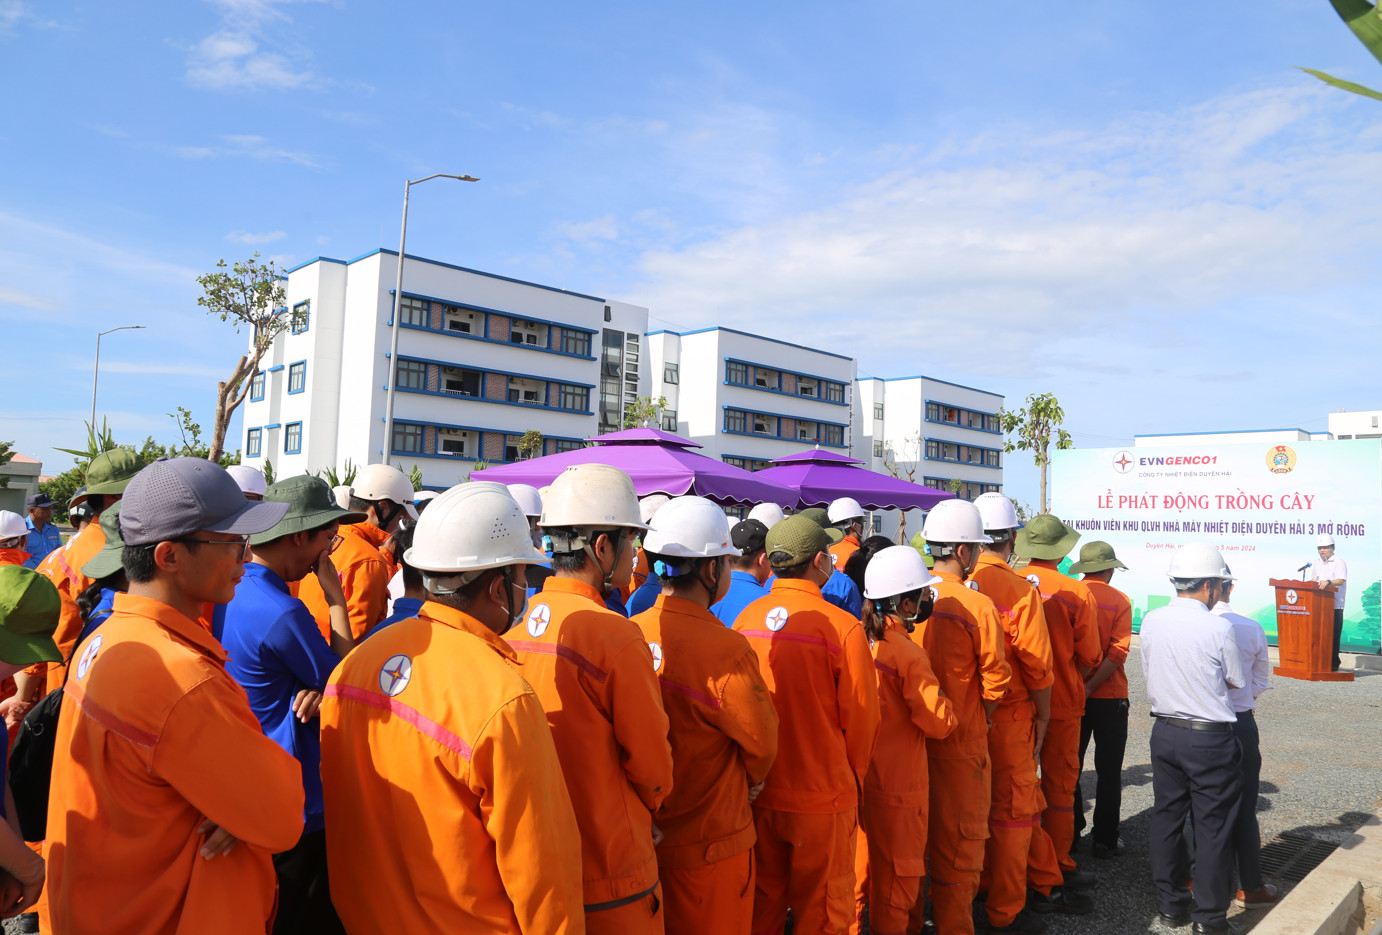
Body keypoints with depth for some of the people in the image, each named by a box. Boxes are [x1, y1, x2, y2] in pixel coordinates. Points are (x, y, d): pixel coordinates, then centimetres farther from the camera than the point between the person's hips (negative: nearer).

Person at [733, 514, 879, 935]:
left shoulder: (745, 619, -5)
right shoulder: (842, 627, -17)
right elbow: (860, 718, -9)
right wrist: (852, 780, 9)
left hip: (756, 792, 4)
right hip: (821, 797, -4)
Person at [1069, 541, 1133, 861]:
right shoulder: (1119, 601, -8)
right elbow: (1117, 653, -17)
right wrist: (1090, 687, -17)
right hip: (1109, 698, -2)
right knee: (1108, 771, 10)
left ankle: (1067, 834, 22)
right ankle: (1105, 840, 15)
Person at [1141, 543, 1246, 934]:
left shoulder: (1151, 621, -3)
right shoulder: (1219, 629, -16)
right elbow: (1237, 682, -2)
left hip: (1164, 731, 5)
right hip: (1210, 739, -4)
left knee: (1166, 817, 14)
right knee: (1212, 828, 8)